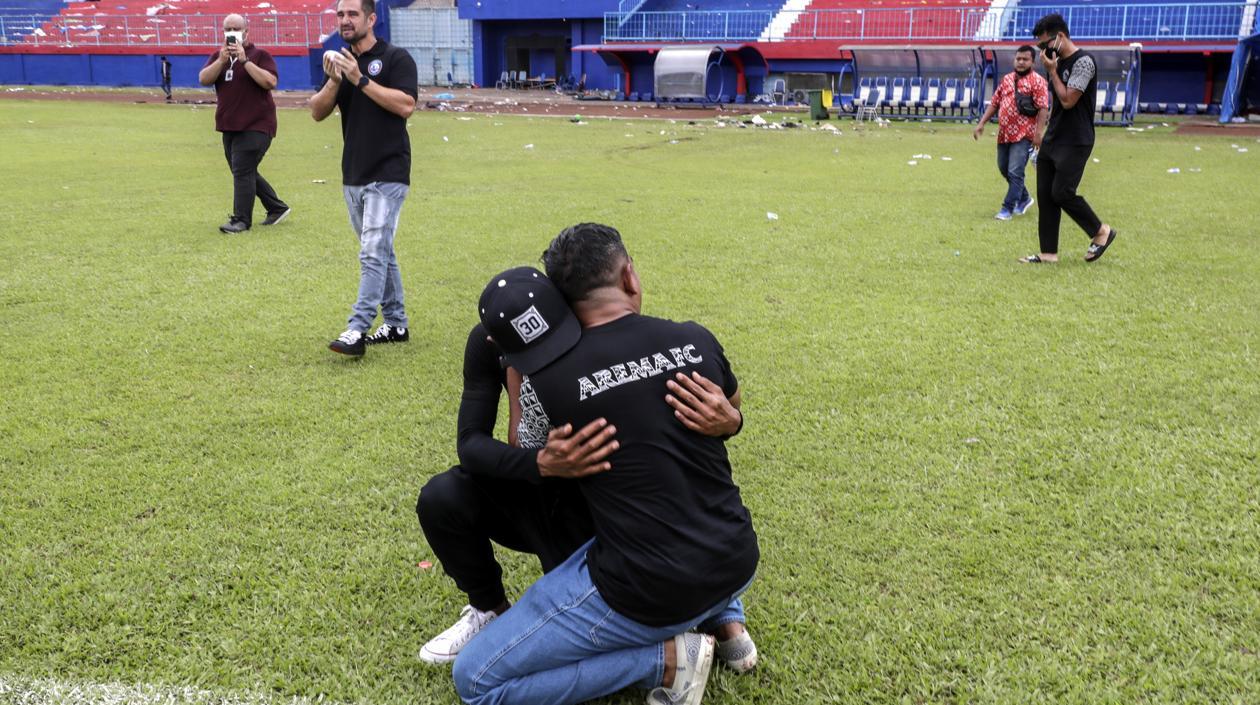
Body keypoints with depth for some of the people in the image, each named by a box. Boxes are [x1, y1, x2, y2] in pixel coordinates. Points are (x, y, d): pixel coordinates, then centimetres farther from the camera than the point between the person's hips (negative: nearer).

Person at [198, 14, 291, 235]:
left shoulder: (259, 54, -5)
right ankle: (277, 207, 27)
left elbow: (270, 82, -21)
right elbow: (203, 79, -4)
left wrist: (244, 60, -23)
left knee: (243, 171, -13)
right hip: (229, 126, 7)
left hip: (256, 126, -7)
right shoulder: (218, 56, 11)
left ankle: (241, 220, -8)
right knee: (245, 173, 14)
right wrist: (222, 61, -17)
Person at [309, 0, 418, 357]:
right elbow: (317, 112, 7)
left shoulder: (396, 58, -5)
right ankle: (396, 325, 21)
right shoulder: (341, 62, 13)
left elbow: (405, 105, -18)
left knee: (373, 252, -12)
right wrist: (334, 82, -11)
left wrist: (361, 79, -20)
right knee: (380, 252, 13)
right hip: (353, 176, 7)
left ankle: (356, 330, -15)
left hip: (387, 175, -7)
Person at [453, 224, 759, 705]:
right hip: (740, 566, 6)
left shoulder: (548, 380, -14)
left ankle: (664, 659, -2)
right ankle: (725, 619, 18)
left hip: (648, 593, -6)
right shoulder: (696, 340, -4)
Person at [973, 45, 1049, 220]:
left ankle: (1007, 208, -3)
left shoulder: (1037, 81, -7)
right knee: (1004, 169, 16)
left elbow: (1043, 108, -13)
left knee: (1015, 172, -9)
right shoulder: (1006, 79, 13)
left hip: (1023, 135, -7)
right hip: (1004, 133, 7)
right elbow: (994, 103, 18)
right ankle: (1024, 198, 34)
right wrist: (982, 123, 10)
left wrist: (1038, 133, -21)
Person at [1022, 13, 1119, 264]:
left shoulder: (1083, 62, -14)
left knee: (1061, 193, -12)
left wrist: (1051, 71, -13)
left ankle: (1101, 232, 9)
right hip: (1052, 140, 9)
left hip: (1074, 142, -9)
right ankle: (1048, 252, 8)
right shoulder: (1058, 62, 13)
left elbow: (1068, 100, -20)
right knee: (1045, 194, 4)